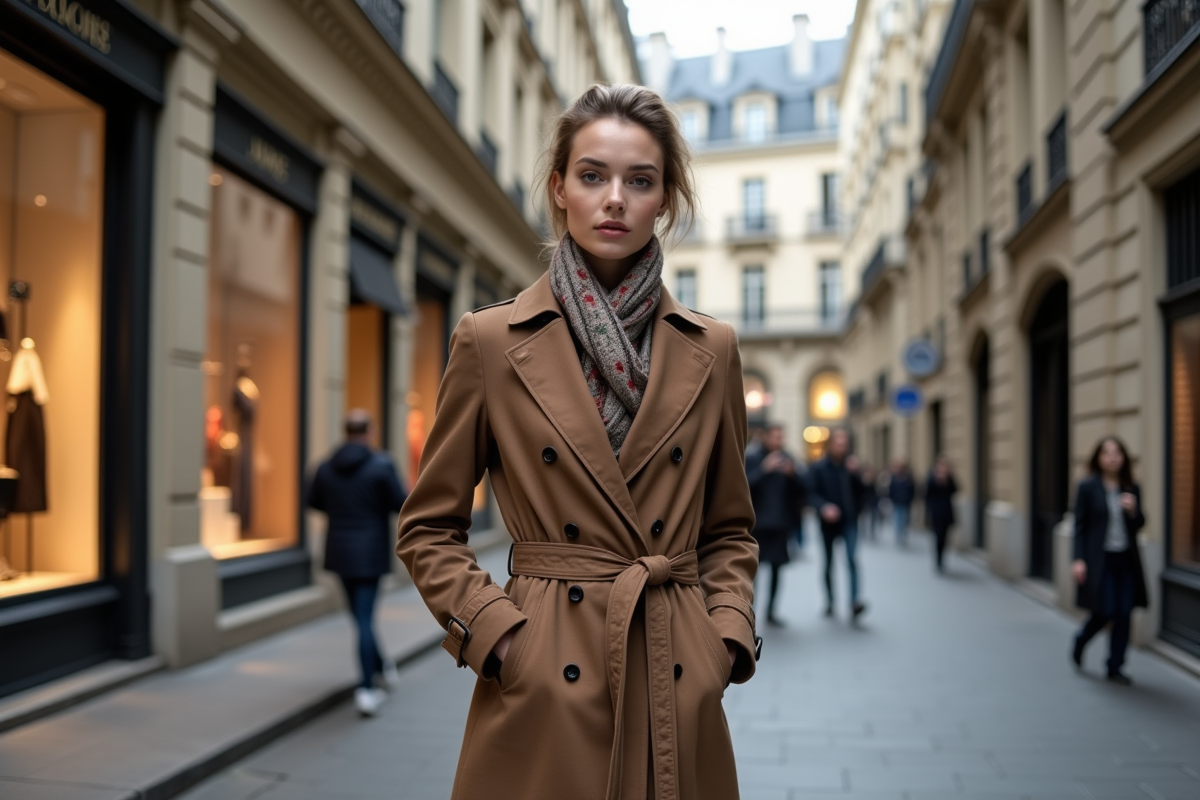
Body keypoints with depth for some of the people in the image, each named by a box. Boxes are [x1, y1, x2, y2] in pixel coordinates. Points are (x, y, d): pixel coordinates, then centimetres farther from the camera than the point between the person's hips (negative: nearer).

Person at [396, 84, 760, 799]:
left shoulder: (712, 351, 3)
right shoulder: (492, 341, -3)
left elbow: (729, 530, 12)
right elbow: (430, 529, 3)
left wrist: (727, 637, -2)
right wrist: (494, 631, -9)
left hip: (678, 694, 2)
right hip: (545, 696, -2)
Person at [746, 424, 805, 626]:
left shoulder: (787, 459, 9)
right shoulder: (751, 458, -3)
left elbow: (800, 490, 7)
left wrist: (792, 474, -12)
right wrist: (764, 469, -22)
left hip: (781, 523, 4)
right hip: (757, 523, -4)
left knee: (776, 569, 8)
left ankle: (771, 611, 18)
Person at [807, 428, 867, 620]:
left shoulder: (850, 465, 4)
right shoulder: (818, 468, -1)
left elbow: (860, 491, 1)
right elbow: (812, 493, -6)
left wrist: (854, 473, -15)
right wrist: (823, 507, -24)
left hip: (849, 521, 0)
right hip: (828, 522, 0)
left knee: (852, 559, -15)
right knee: (829, 562, 11)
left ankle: (854, 602, -22)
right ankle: (829, 602, 24)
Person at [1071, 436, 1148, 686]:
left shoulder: (1131, 489, 6)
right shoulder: (1087, 487, -4)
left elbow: (1139, 525, 11)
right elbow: (1080, 525, -4)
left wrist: (1133, 511, -12)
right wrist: (1078, 560, -11)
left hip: (1126, 560, 4)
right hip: (1099, 560, -4)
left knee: (1124, 615, 4)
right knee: (1104, 612, -6)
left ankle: (1115, 668, 17)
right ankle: (1080, 641, 25)